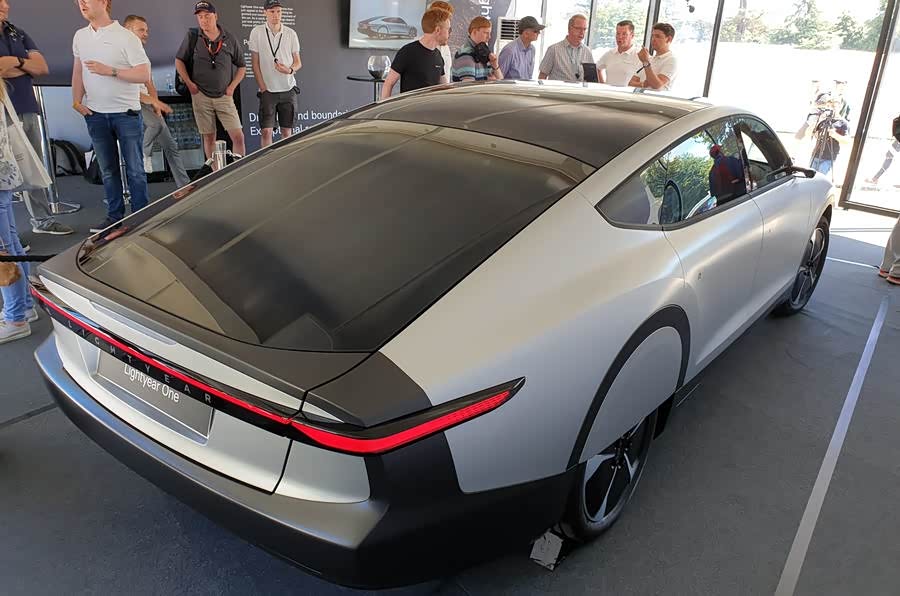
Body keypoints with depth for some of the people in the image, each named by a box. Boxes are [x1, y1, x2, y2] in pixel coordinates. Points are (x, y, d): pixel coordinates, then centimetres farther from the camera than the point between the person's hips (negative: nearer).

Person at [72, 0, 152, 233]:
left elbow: (144, 74, -12)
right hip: (95, 114, 5)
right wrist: (77, 100, 8)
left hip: (126, 113, -5)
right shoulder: (80, 36, 9)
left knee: (134, 170, 0)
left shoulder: (126, 37, -8)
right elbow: (78, 70, 17)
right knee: (108, 170, 11)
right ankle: (115, 215, 19)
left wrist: (110, 71, -19)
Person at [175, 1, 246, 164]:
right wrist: (189, 84, -1)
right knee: (209, 138, 6)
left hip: (224, 96, 0)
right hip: (201, 96, 0)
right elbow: (179, 61, 8)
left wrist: (232, 87, 2)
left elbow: (241, 66, 12)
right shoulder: (192, 37, 2)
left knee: (238, 137, -9)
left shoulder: (230, 40, 3)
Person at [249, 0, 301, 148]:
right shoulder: (257, 32, 0)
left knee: (287, 132, 5)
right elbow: (255, 63, 1)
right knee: (267, 131, -7)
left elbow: (298, 62, 10)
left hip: (288, 90, 2)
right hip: (268, 90, -2)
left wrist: (290, 70, -14)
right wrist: (263, 89, -6)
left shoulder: (291, 33, 5)